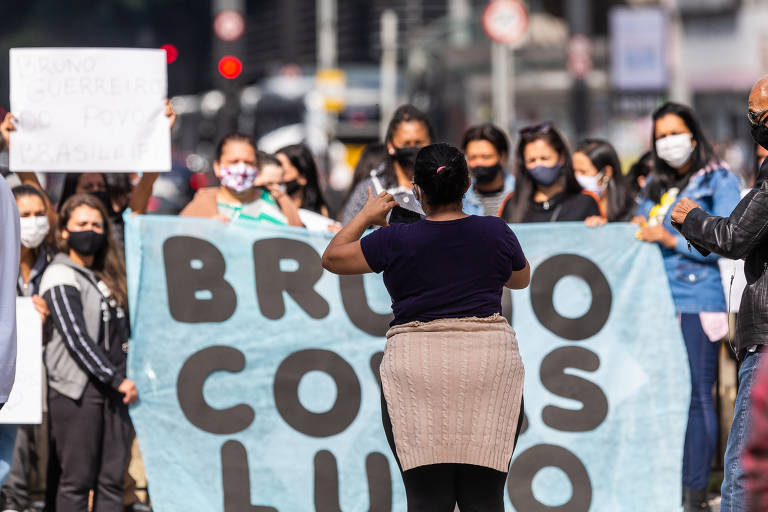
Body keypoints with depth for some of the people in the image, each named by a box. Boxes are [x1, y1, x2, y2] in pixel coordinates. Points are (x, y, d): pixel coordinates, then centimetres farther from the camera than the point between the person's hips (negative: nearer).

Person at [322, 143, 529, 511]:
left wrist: (366, 215, 23)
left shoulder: (396, 241, -2)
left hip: (418, 371, -1)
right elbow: (521, 279, 25)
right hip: (488, 367, 2)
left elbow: (332, 258, 11)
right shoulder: (496, 233, 4)